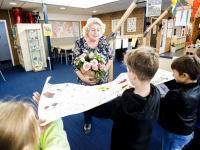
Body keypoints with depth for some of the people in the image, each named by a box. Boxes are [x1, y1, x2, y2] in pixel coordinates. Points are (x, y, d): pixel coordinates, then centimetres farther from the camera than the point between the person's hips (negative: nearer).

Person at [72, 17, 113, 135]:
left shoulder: (104, 40, -6)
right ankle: (88, 122, 39)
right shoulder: (80, 43, -12)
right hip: (86, 80, -2)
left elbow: (111, 58, 0)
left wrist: (104, 70, -14)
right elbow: (75, 63, -9)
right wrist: (82, 77, -20)